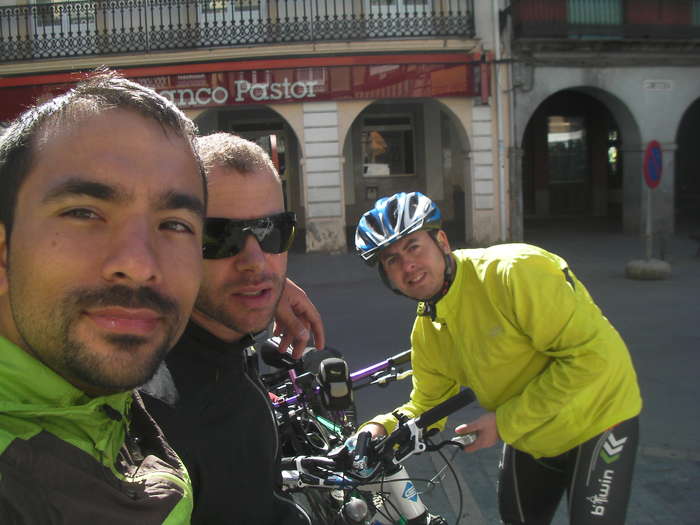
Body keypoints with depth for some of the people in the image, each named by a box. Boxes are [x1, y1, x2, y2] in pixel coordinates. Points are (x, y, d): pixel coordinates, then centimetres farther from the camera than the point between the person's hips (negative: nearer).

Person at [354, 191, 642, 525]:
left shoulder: (512, 272, -30)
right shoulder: (426, 331, -6)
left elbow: (593, 354, -31)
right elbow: (425, 407, 4)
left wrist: (505, 422, -27)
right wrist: (380, 428, -19)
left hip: (595, 420, -7)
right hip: (530, 439, 7)